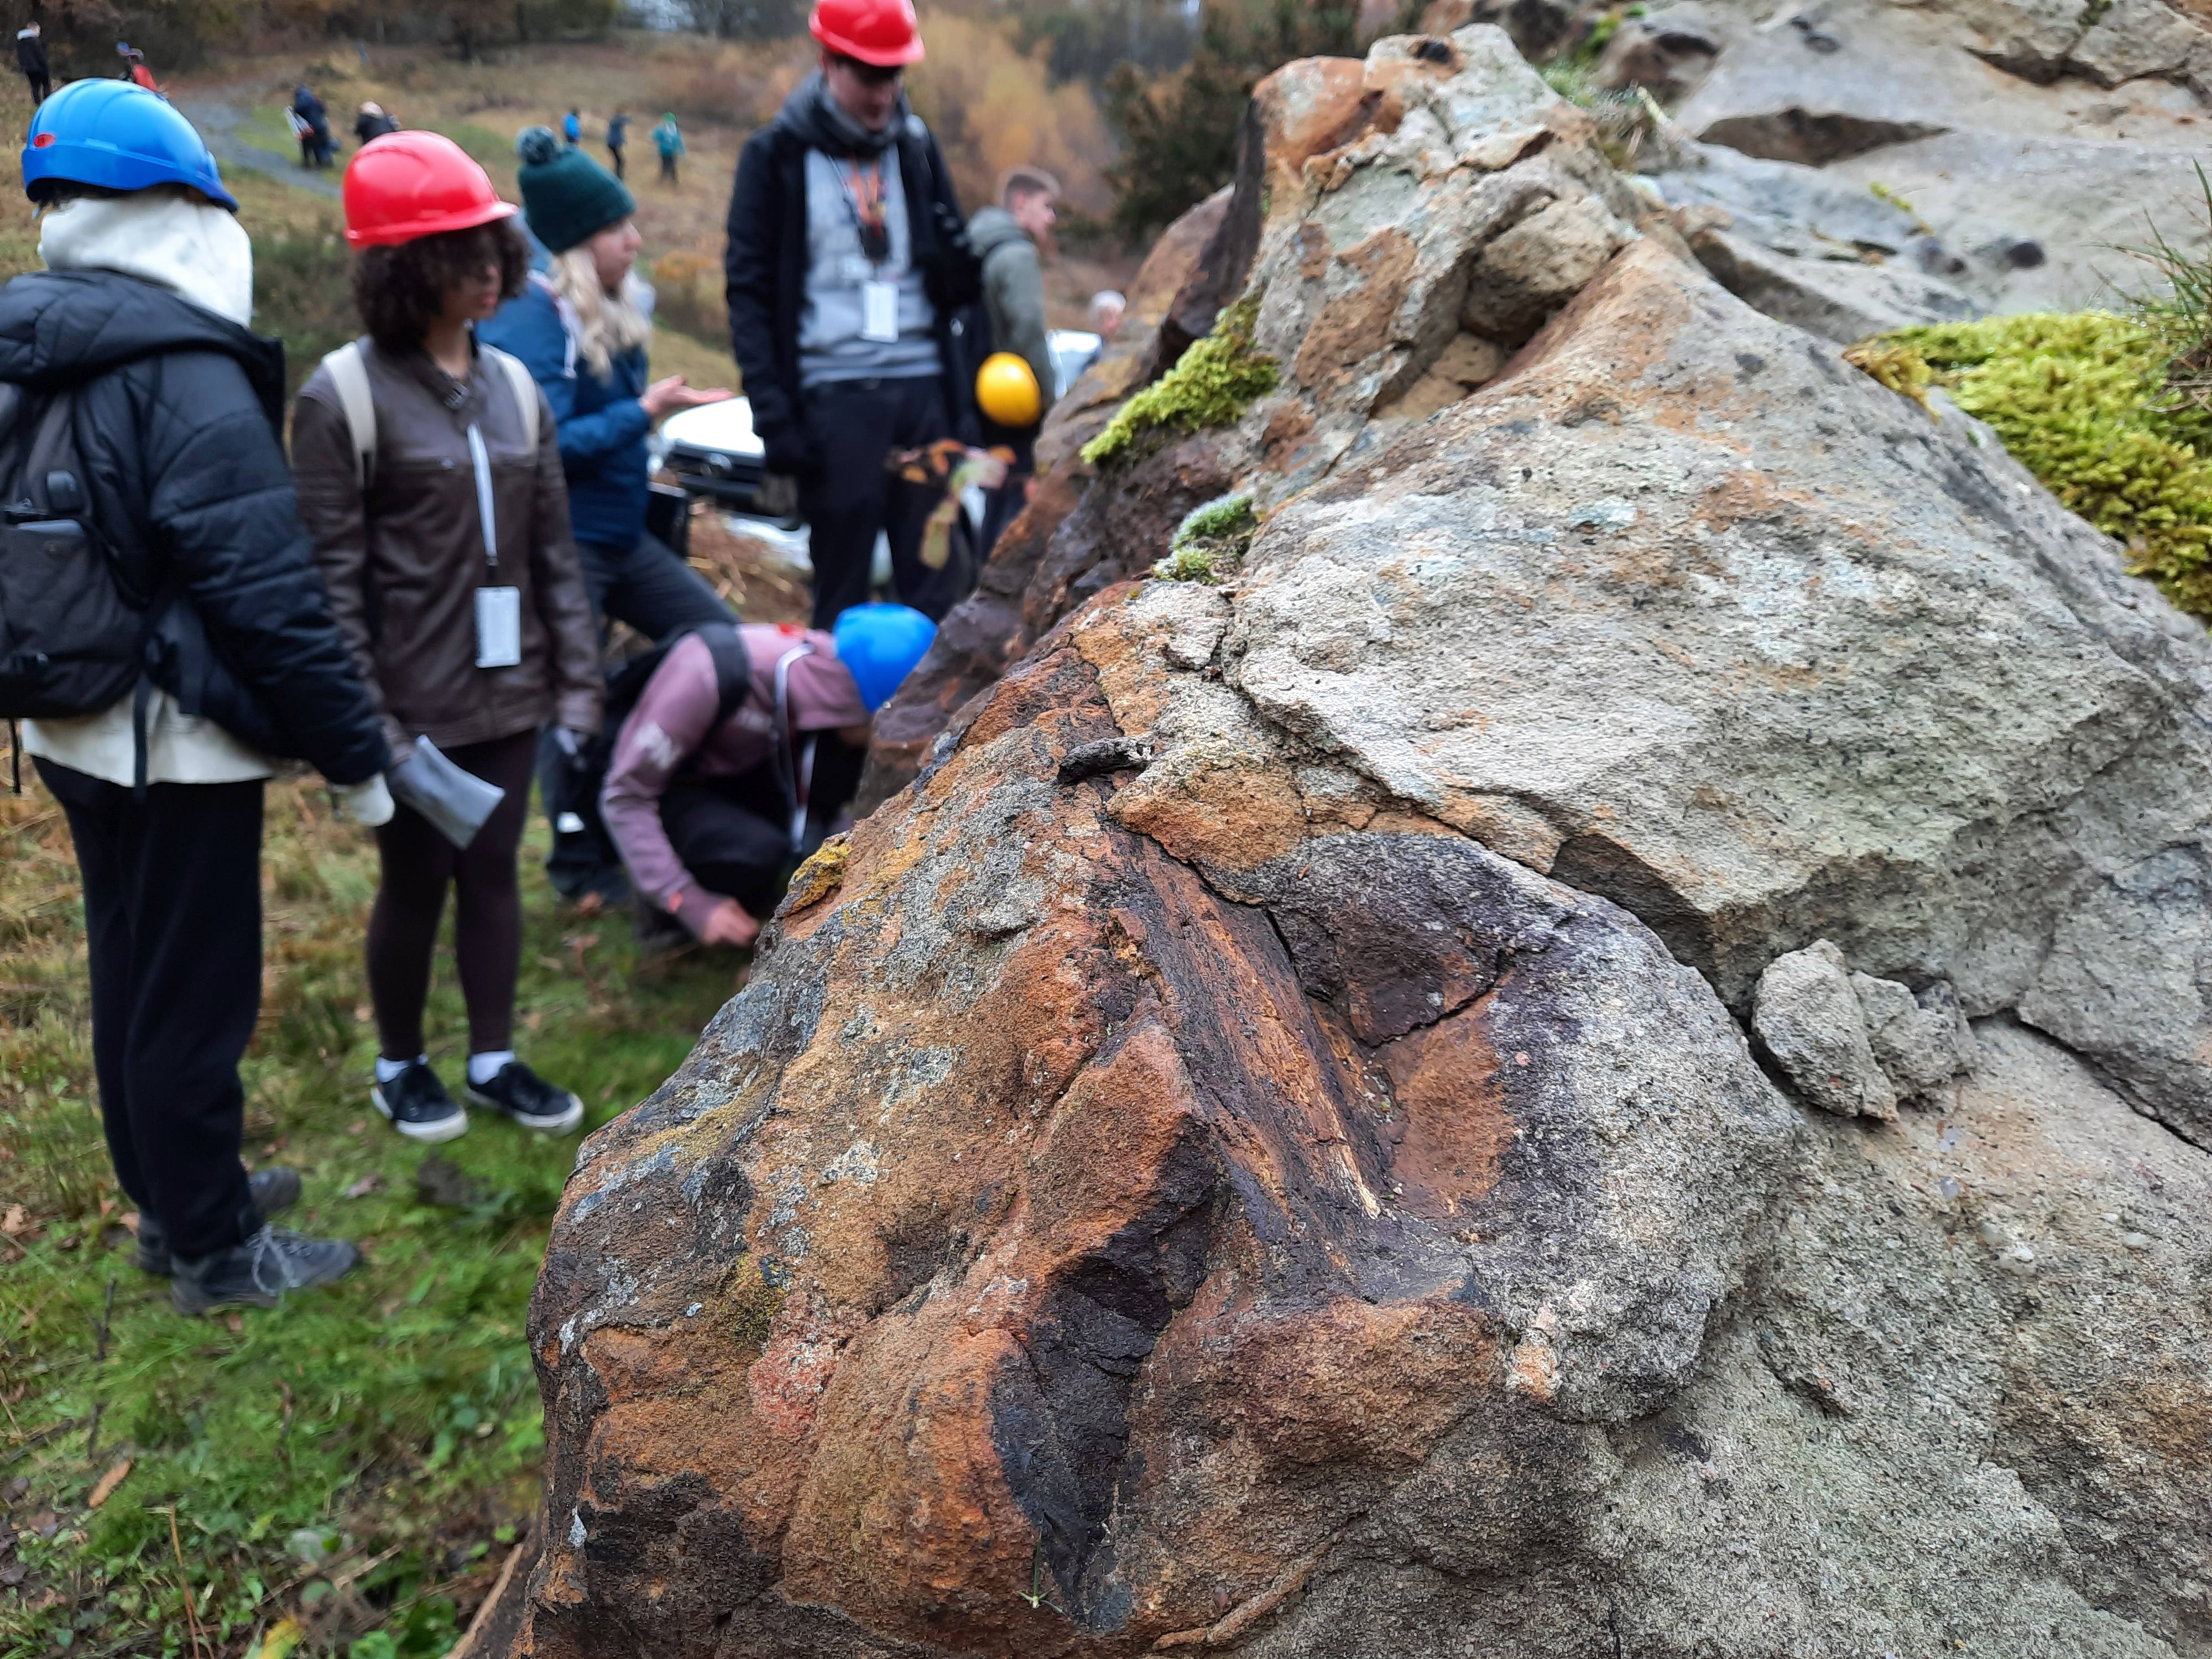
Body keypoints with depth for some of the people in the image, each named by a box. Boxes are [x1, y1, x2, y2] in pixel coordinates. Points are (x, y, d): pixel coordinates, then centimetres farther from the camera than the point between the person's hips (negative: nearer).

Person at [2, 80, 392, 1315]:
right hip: (180, 743, -8)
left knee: (130, 972, 20)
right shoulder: (187, 376, -21)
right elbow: (271, 594, -23)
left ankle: (172, 1198, 37)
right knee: (196, 994, 4)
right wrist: (356, 751, -16)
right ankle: (216, 1253, 19)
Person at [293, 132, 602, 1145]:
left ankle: (493, 1060, 29)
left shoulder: (511, 385, 6)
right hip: (415, 699, -5)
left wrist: (577, 673, 5)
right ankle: (399, 1066, 31)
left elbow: (552, 546, 8)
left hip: (508, 687, 5)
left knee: (494, 871, 13)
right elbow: (331, 576, -12)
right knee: (416, 882, 9)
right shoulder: (344, 397, -11)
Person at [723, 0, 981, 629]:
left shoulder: (916, 146, 13)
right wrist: (773, 413, -9)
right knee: (842, 582, 2)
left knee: (935, 578, 4)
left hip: (921, 386, 4)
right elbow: (749, 291, -1)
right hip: (832, 394, -3)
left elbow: (953, 281, 16)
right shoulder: (776, 155, 2)